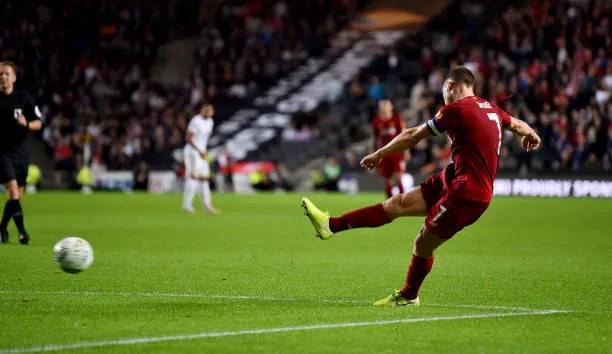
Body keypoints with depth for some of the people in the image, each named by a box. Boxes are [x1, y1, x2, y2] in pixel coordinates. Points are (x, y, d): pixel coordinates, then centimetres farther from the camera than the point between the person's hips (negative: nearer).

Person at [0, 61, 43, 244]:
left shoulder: (24, 98, 0)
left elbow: (38, 123, 3)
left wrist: (26, 124, -16)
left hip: (20, 152, 3)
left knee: (17, 195, 8)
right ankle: (22, 231, -15)